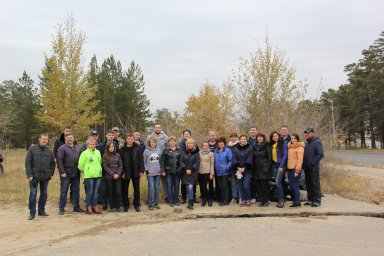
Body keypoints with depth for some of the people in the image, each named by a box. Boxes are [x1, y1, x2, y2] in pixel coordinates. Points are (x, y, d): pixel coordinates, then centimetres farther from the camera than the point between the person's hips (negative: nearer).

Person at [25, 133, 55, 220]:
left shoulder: (49, 151, 7)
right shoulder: (32, 149, -2)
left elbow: (52, 163, 13)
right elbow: (27, 162, -4)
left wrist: (51, 174, 4)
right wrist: (29, 175, -10)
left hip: (45, 177, 3)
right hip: (34, 176, -3)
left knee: (44, 194, 10)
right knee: (33, 194, -4)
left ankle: (41, 211, 22)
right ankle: (32, 213, 4)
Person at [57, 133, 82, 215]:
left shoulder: (77, 148, 13)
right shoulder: (62, 148, -5)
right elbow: (59, 161, -11)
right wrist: (62, 172, -16)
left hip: (76, 174, 5)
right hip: (66, 174, -5)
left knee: (76, 191, 11)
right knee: (64, 191, 1)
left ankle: (76, 207, 21)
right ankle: (61, 208, 8)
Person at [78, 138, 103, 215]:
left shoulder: (98, 152, 10)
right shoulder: (84, 153, -5)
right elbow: (80, 165, -5)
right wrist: (85, 171, 4)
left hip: (98, 175, 4)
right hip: (89, 176, -4)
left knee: (95, 192, 10)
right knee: (89, 192, 1)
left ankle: (94, 206, 19)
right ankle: (88, 207, 11)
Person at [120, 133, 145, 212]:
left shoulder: (137, 148, -1)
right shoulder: (122, 149, -4)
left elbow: (141, 160, -1)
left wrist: (141, 171, -7)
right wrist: (122, 172, -11)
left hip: (135, 172, 1)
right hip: (126, 173, -1)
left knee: (136, 189, 9)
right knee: (124, 189, 7)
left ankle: (137, 205, 22)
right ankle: (126, 205, 21)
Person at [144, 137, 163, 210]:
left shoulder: (159, 151, 7)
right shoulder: (146, 151, -3)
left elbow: (160, 161, 13)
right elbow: (144, 162, 0)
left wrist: (161, 170, 5)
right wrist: (146, 170, -7)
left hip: (158, 172, 4)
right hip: (150, 173, -4)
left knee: (157, 188, 8)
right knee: (151, 188, -8)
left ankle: (156, 203, 18)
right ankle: (149, 204, 3)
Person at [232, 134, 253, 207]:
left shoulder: (250, 148, -1)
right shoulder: (236, 148, 6)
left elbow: (249, 159, -6)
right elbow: (234, 159, 2)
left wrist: (244, 168, -11)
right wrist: (238, 168, -9)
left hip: (247, 170, -2)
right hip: (238, 170, 3)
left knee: (246, 186, -10)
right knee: (241, 186, 6)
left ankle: (248, 200, 5)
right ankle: (243, 200, 16)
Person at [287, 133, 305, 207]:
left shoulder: (299, 148, -8)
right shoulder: (290, 147, 17)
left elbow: (300, 160, -15)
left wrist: (297, 170, -19)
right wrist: (287, 167, 11)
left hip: (295, 169, -8)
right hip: (290, 168, 8)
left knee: (295, 186, -4)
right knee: (291, 186, 11)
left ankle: (297, 202, 3)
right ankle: (294, 200, 21)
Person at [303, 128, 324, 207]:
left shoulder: (317, 142, -10)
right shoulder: (307, 142, 14)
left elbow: (321, 154, -19)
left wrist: (313, 162, -18)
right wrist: (304, 163, 11)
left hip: (313, 168, -8)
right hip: (307, 168, 8)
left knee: (315, 185, -2)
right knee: (308, 185, 13)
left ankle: (317, 201, 6)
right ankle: (311, 200, 22)